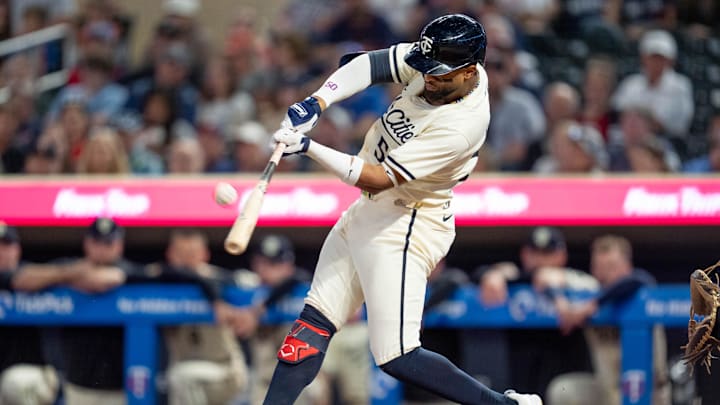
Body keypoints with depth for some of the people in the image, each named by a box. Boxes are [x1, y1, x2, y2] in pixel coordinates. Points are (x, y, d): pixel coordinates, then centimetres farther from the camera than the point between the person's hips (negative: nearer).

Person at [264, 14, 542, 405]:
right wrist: (317, 103, -22)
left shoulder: (460, 126, -30)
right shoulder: (440, 63, -8)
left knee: (397, 358, -10)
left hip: (405, 229, -9)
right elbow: (369, 64, -6)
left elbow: (378, 179, -29)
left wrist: (308, 147, -33)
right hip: (367, 212, 9)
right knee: (315, 321, 8)